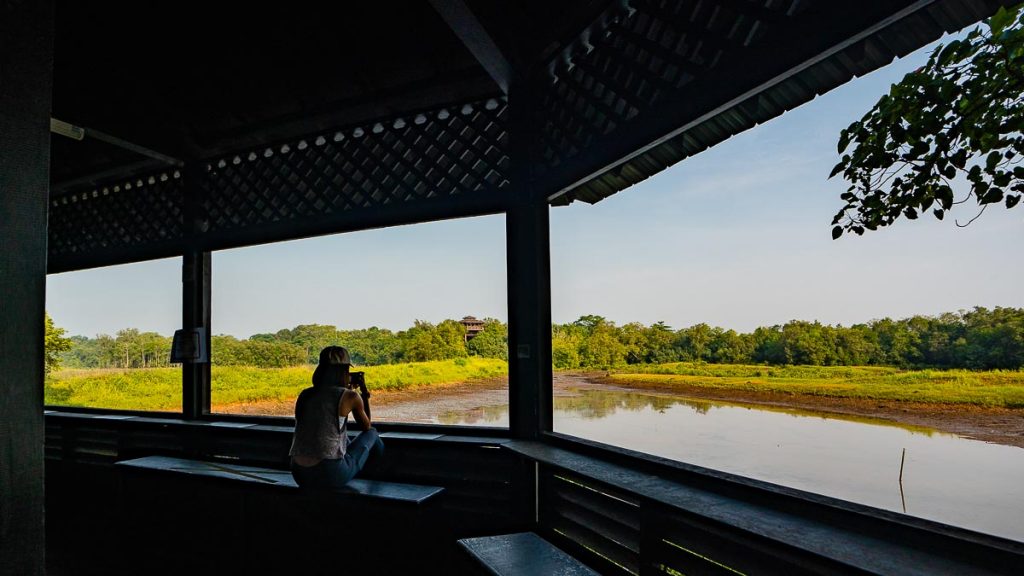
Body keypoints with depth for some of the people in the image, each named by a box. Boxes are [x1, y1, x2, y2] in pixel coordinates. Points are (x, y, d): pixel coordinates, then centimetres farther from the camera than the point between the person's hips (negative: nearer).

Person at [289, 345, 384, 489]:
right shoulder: (350, 396, -8)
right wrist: (364, 395, 20)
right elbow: (367, 427, 11)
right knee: (372, 433, 21)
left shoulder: (305, 395, 5)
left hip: (299, 475, 6)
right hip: (331, 475, -6)